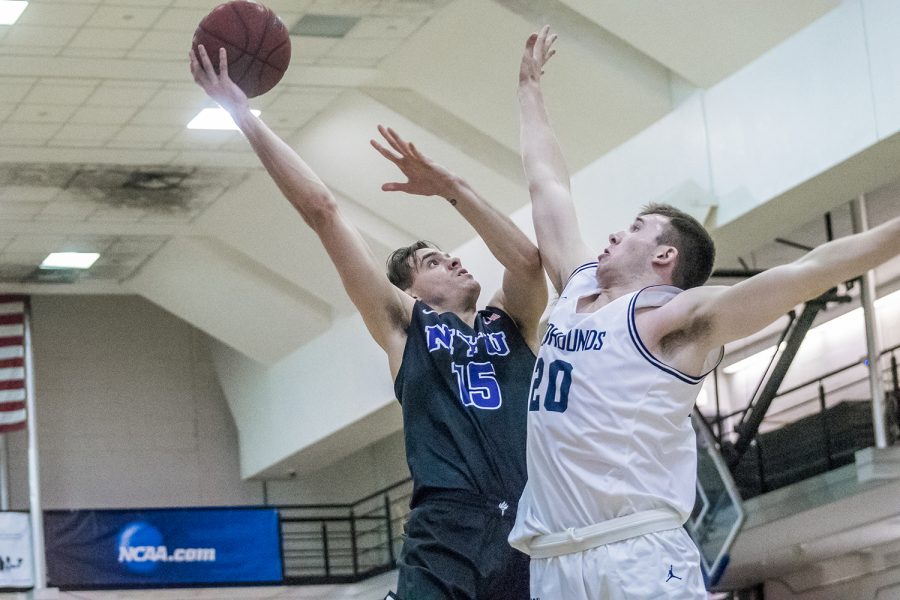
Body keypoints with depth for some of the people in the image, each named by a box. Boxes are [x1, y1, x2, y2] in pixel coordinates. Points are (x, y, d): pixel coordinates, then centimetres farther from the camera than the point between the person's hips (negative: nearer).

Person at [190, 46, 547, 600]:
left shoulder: (512, 324, 22)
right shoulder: (404, 324, 16)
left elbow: (528, 260, 0)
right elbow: (322, 211, 11)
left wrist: (450, 187, -3)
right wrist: (243, 115, 8)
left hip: (537, 534, 3)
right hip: (448, 535, -3)